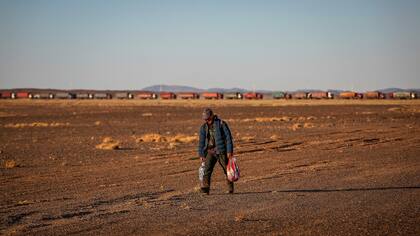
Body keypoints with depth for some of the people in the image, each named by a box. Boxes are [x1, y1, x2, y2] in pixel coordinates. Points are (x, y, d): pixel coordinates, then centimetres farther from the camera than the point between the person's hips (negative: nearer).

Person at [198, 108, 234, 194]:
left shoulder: (221, 124, -6)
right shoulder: (203, 127, 8)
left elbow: (228, 138, -7)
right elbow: (201, 142, 11)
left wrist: (229, 151, -13)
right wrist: (201, 155, 6)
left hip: (221, 151, -3)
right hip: (210, 151, 3)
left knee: (227, 169, 5)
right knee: (207, 168, -15)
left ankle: (230, 189, 21)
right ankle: (205, 189, -22)